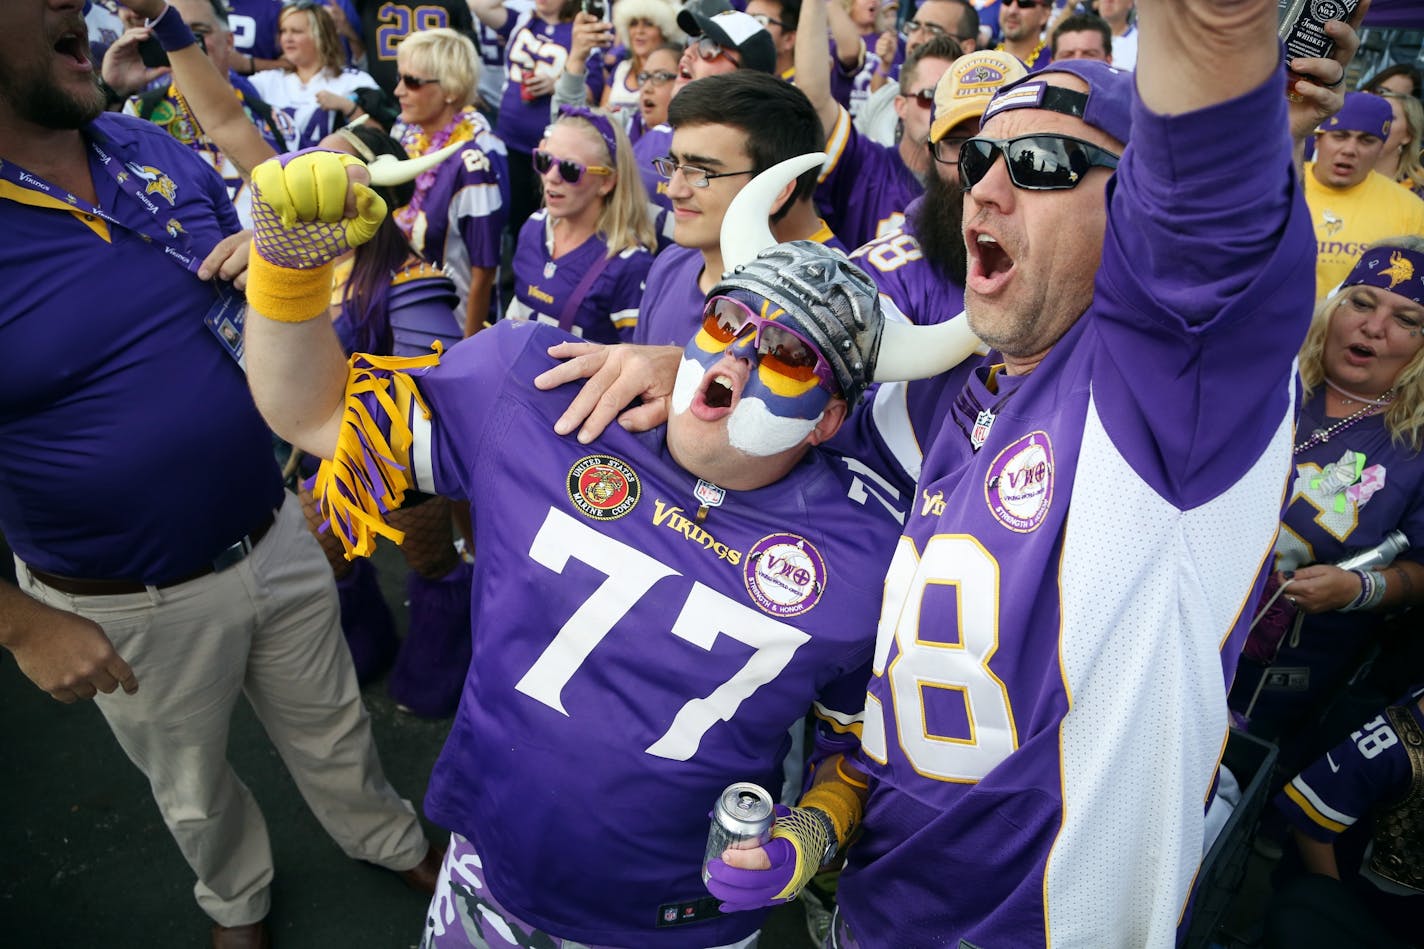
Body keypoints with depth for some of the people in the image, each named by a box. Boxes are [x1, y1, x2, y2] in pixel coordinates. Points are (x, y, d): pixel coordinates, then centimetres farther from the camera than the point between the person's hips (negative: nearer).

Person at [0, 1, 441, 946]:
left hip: (276, 539, 4)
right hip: (128, 610, -3)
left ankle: (393, 841, 53)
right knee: (193, 789, 24)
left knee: (333, 731, 25)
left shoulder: (155, 150, -5)